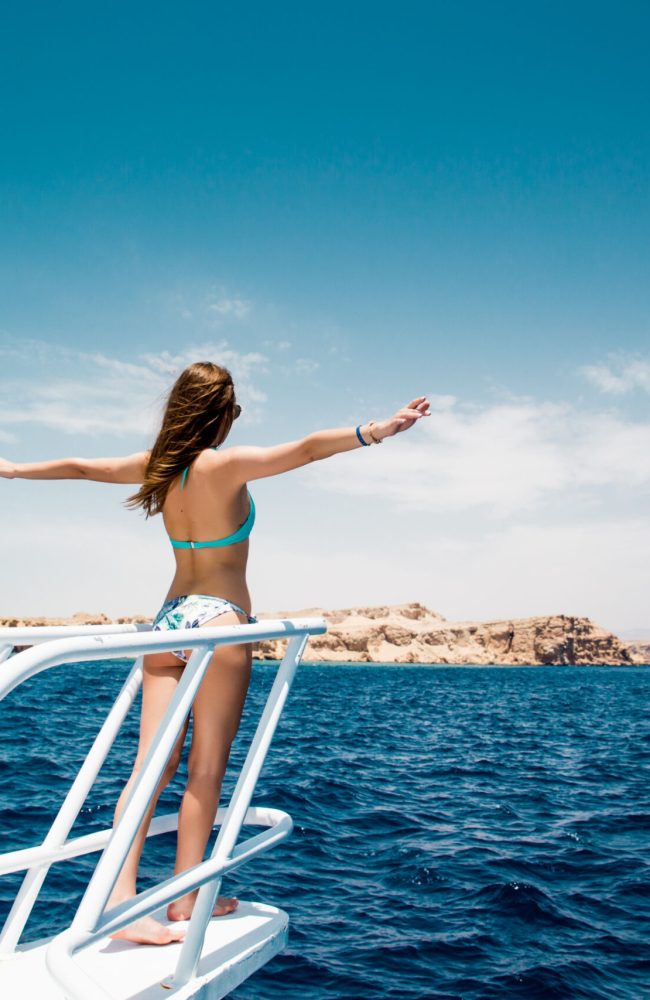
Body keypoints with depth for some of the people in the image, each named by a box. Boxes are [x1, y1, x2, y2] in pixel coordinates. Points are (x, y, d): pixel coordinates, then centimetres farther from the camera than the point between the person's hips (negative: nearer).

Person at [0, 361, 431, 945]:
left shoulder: (155, 465, 7)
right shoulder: (226, 466, -11)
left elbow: (79, 467, 19)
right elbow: (309, 449, -22)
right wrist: (377, 431, -28)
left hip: (168, 619, 6)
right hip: (218, 620, -6)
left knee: (152, 764, 4)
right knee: (207, 769, 4)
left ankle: (121, 896, 2)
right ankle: (186, 900, 14)